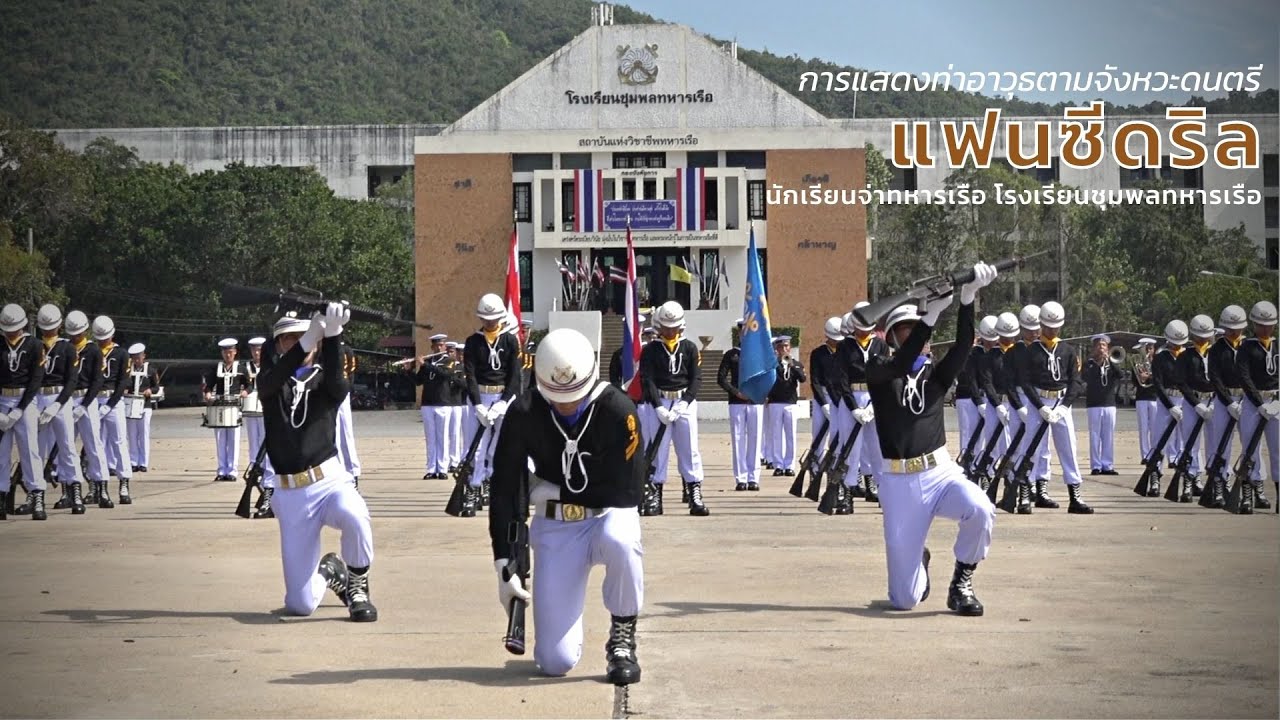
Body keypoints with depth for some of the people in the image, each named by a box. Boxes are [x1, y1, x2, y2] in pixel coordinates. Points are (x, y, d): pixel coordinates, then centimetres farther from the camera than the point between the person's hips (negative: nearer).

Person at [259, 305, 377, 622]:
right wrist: (306, 343, -31)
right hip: (290, 494, 1)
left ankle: (357, 589, -10)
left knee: (354, 516, -40)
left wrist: (332, 335, -35)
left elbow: (336, 380, -17)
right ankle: (329, 572, 33)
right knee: (301, 604, -4)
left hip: (330, 481, -1)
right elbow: (270, 381, -15)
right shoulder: (270, 380, 10)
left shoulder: (325, 381, 8)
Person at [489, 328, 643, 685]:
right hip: (554, 528, 1)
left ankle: (622, 639, -16)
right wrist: (505, 565, -11)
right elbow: (505, 493, -5)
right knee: (556, 662, -10)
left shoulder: (617, 410, -16)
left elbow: (626, 494, -17)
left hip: (608, 516, -1)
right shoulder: (524, 415, -9)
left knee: (620, 542, -42)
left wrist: (552, 490, -12)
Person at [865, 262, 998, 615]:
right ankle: (918, 565, 37)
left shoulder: (937, 373, 10)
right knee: (905, 599, -3)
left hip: (940, 473, 2)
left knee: (980, 510, -35)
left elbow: (963, 345, -9)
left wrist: (968, 297, -25)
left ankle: (961, 583, -6)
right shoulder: (878, 369, 3)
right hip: (899, 483, -2)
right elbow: (901, 365, -19)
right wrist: (933, 313, -30)